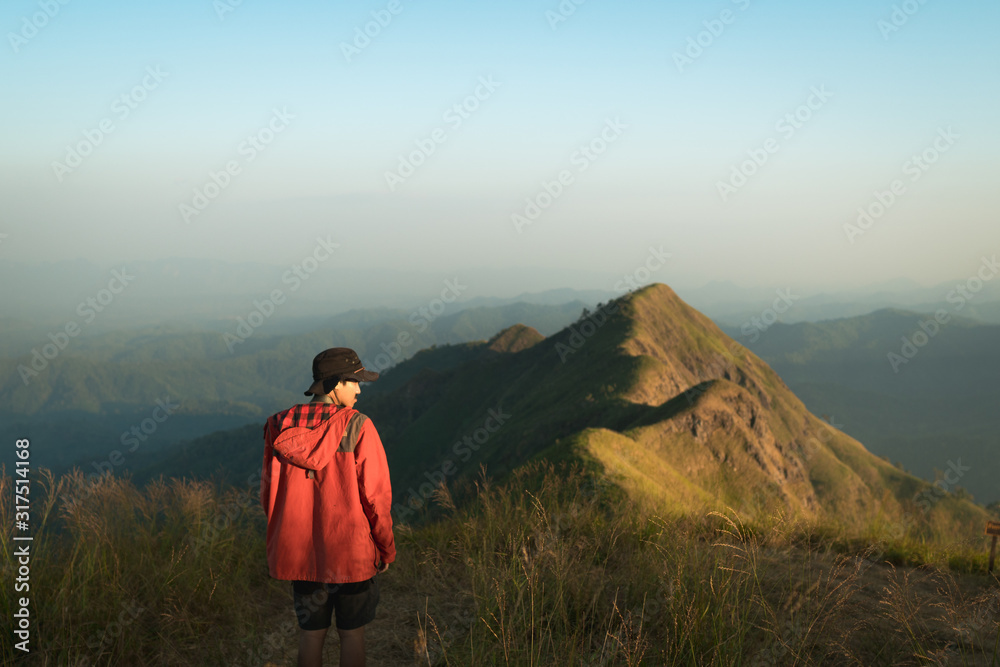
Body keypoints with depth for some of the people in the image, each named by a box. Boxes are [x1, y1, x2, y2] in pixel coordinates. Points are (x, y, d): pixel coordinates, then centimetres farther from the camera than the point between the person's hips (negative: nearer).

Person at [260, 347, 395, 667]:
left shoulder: (280, 427, -4)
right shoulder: (357, 428, -16)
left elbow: (269, 494, 2)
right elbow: (375, 495, -13)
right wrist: (386, 548, 1)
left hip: (299, 553, 4)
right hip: (351, 553, -4)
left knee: (311, 631, 18)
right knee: (352, 632, 13)